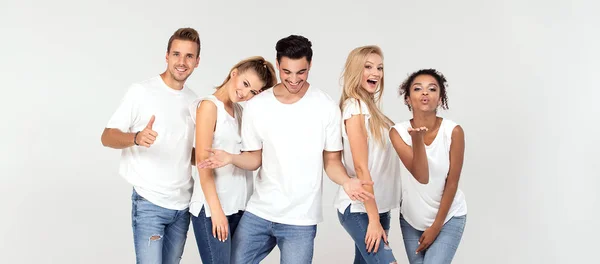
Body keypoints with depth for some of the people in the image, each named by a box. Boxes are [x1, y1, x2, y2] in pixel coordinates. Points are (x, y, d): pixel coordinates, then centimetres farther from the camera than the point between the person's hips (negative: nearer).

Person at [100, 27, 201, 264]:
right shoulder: (141, 91, -7)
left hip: (183, 204, 6)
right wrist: (136, 138, -29)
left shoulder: (194, 100, 10)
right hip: (150, 203, -5)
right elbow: (107, 137, -9)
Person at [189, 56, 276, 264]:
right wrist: (216, 209, -18)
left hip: (239, 205, 7)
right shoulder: (209, 105, -6)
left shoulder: (239, 110, 15)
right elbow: (202, 160, -14)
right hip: (212, 206, -7)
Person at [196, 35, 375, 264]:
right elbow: (255, 159, 5)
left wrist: (346, 182, -23)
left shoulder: (326, 107, -7)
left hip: (300, 219, -3)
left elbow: (332, 159, -2)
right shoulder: (256, 106, -1)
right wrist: (229, 158, -15)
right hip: (257, 213, 3)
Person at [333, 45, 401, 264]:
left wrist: (378, 215, 7)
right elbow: (361, 167, -17)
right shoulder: (355, 107, -13)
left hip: (378, 206, 8)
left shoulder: (371, 106, 13)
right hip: (359, 209, -8)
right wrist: (374, 219, -18)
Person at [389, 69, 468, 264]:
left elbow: (452, 183, -11)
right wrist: (417, 140, -36)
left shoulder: (453, 131, -16)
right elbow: (421, 176, -21)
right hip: (412, 218, 2)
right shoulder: (398, 132, -13)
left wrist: (435, 226, -8)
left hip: (449, 217, -2)